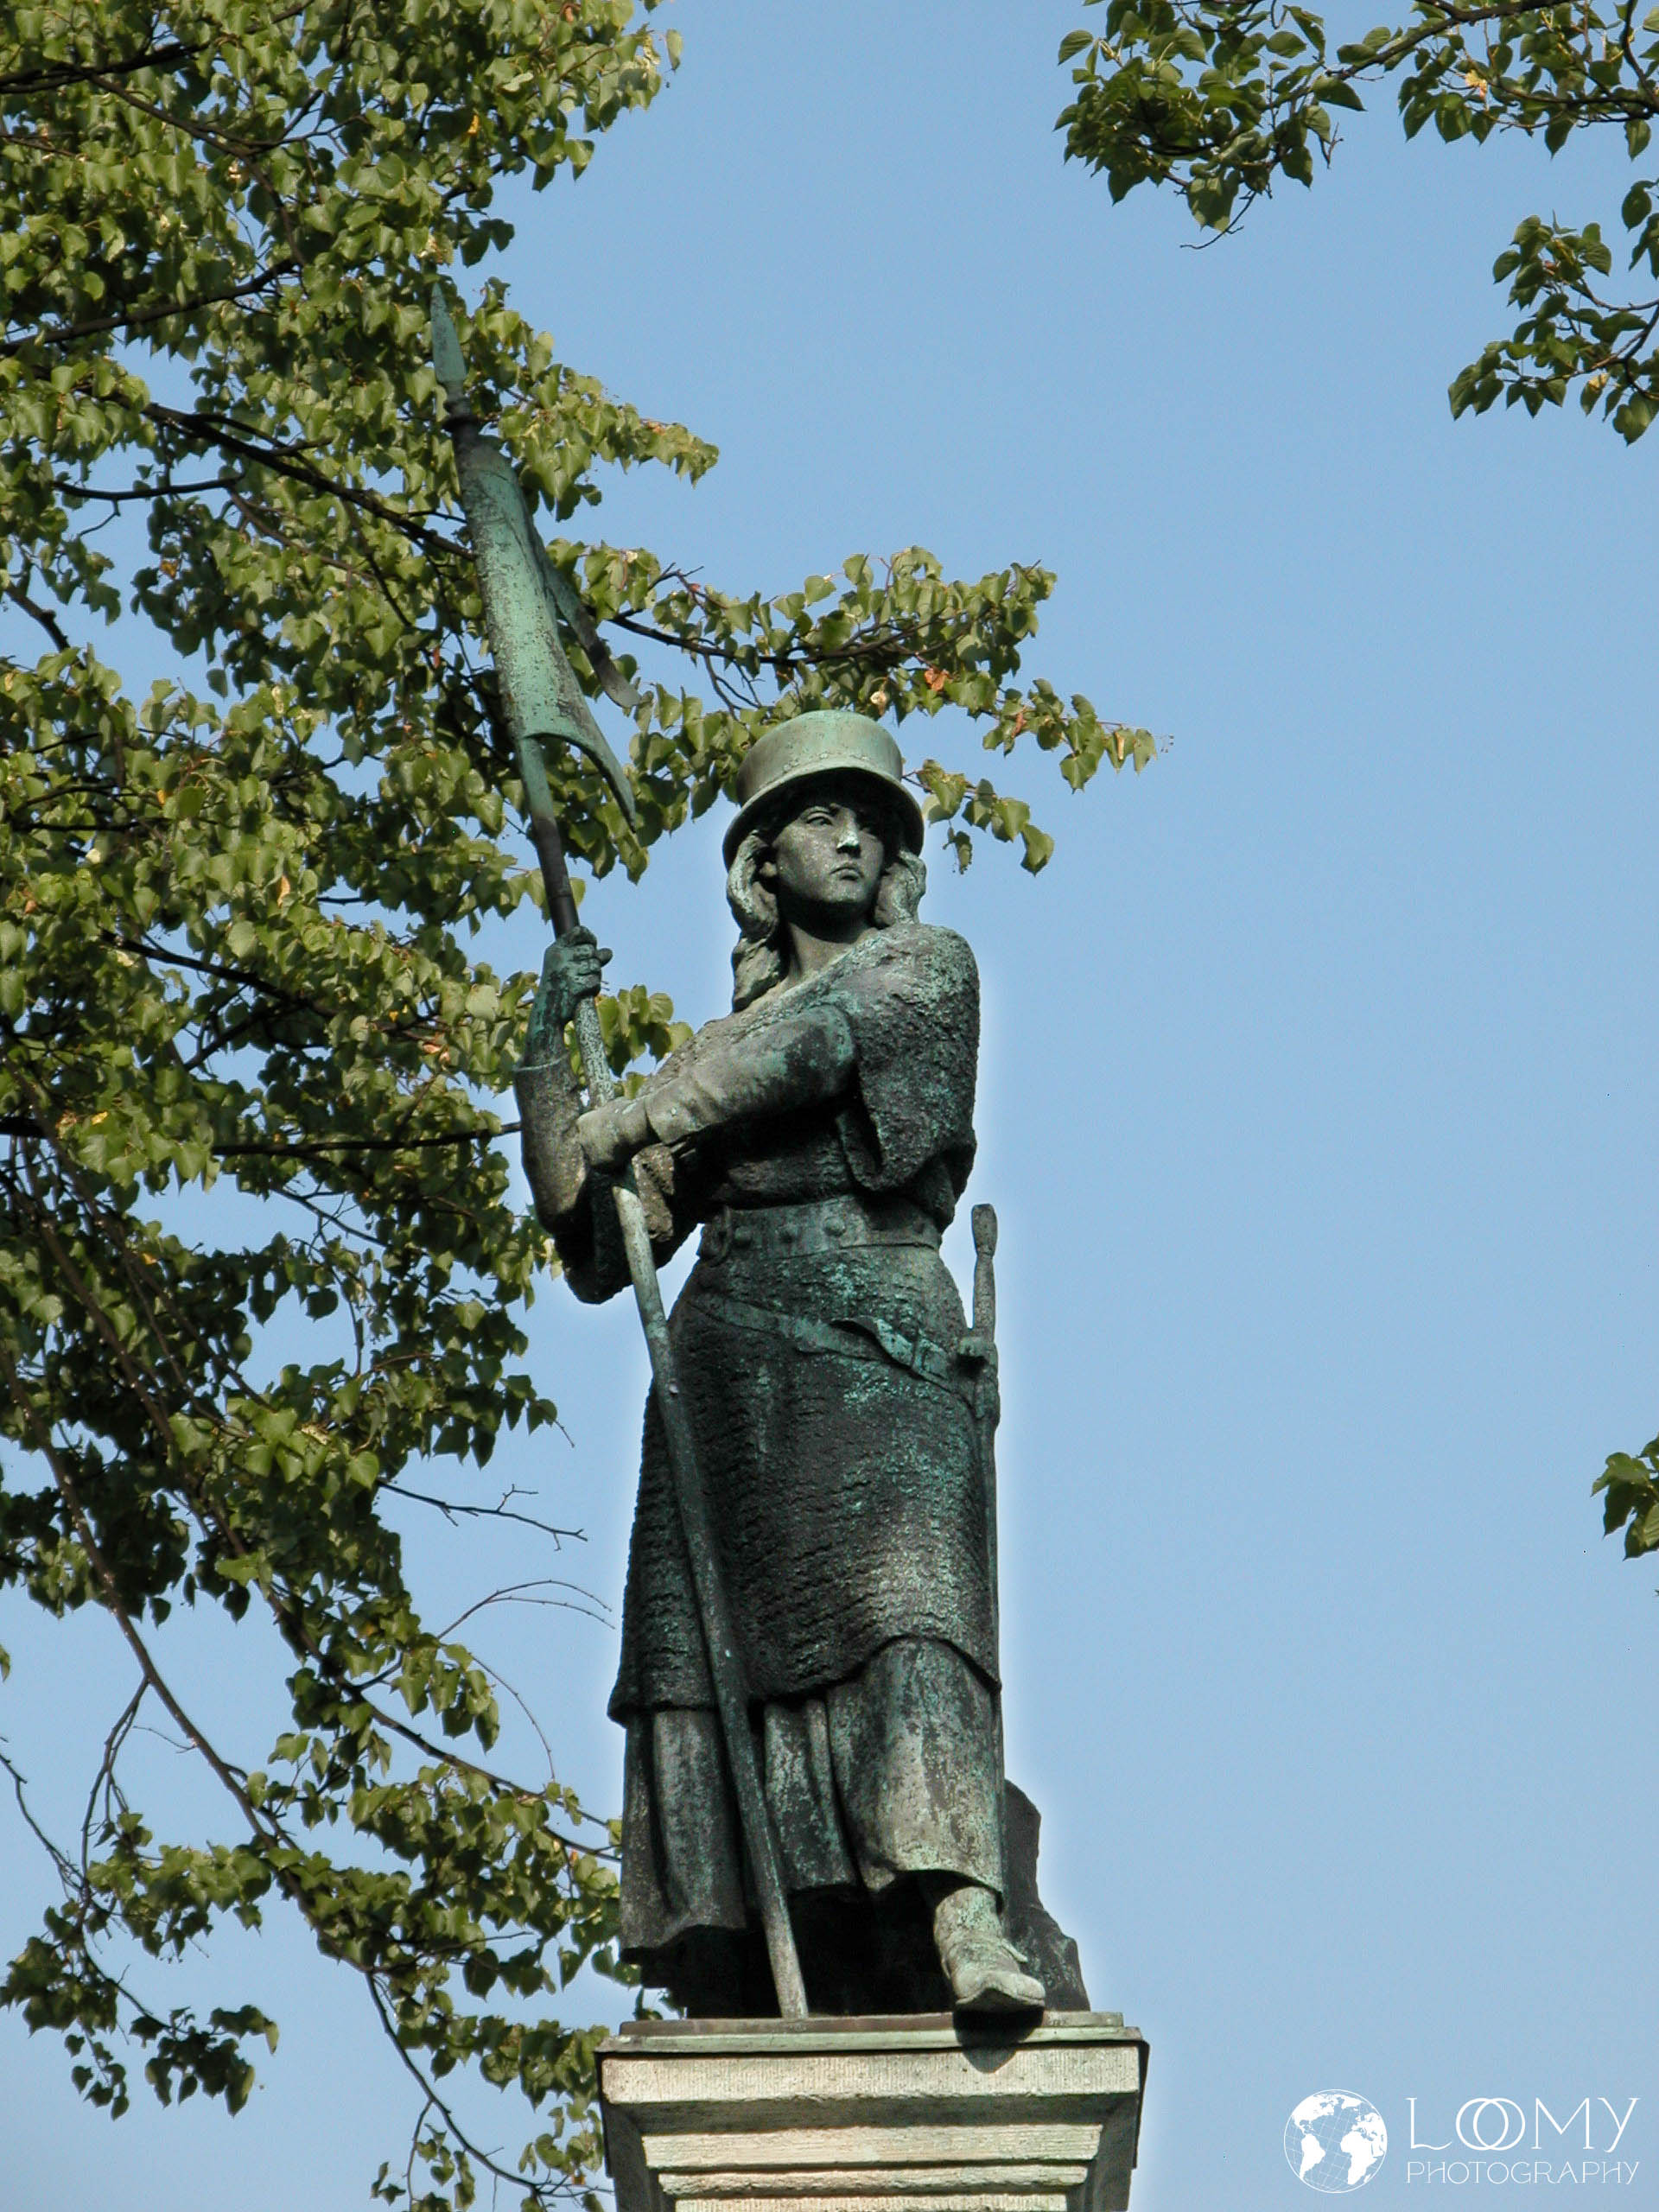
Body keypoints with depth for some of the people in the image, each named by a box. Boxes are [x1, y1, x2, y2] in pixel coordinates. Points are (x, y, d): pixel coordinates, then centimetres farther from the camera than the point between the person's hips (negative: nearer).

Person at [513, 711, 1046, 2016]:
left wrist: (632, 1118, -5)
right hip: (727, 1368, 4)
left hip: (882, 1353, -4)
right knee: (706, 1654, -10)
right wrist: (549, 1052, 12)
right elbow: (601, 1253, 19)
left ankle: (962, 1924, -42)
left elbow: (818, 1035, -8)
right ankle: (737, 1994, -14)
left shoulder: (928, 968, 14)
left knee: (900, 1607, -25)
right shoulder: (723, 1049, 25)